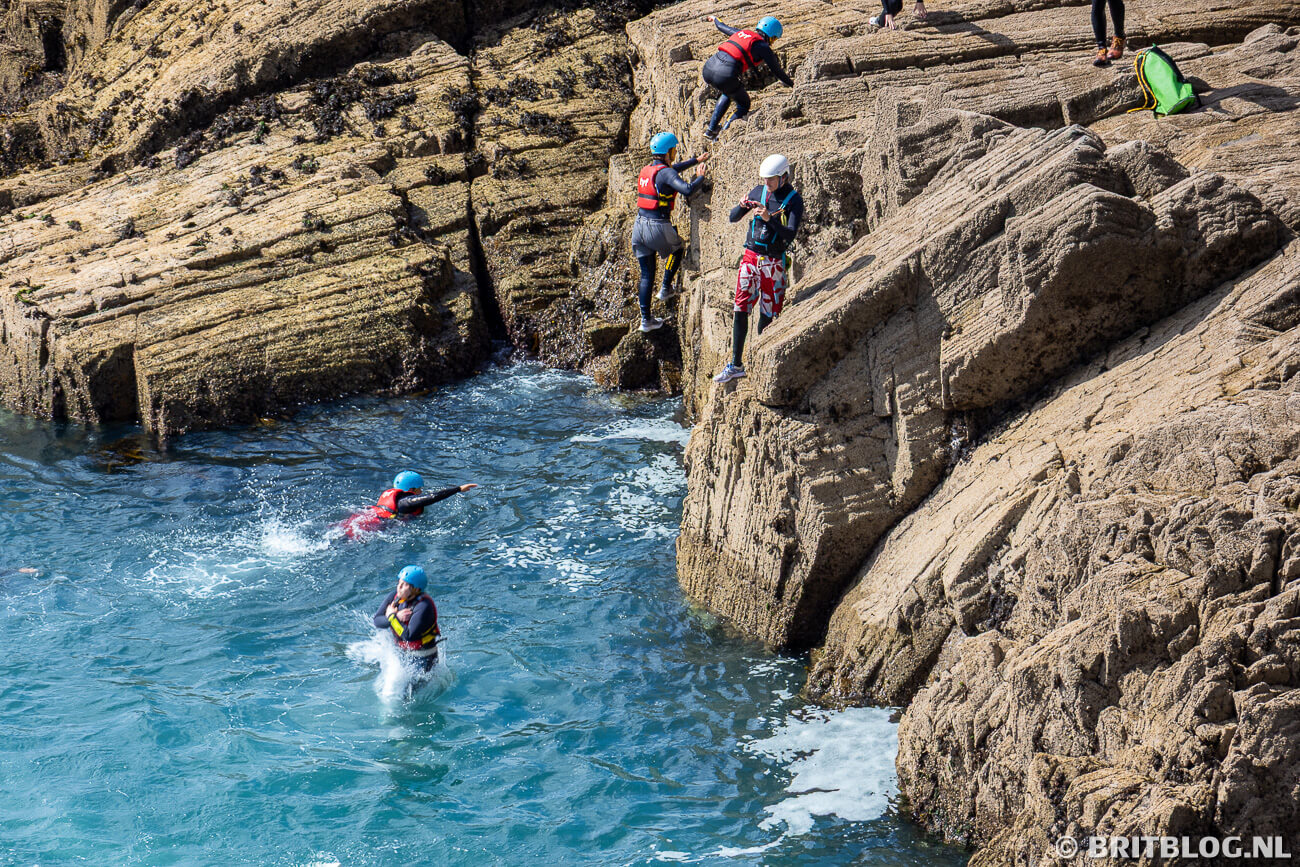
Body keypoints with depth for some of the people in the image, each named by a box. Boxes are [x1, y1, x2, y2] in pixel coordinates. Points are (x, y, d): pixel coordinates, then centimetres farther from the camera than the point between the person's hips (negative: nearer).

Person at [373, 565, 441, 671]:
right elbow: (377, 621, -5)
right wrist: (397, 617, -23)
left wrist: (392, 617, -22)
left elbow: (409, 635, -33)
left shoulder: (424, 606, -28)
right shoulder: (395, 596, -6)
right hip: (401, 652, 7)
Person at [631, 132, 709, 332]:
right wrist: (700, 177, -7)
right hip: (658, 227, -7)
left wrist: (696, 160, 42)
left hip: (639, 226, 7)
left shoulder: (646, 171, 14)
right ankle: (666, 289, 30)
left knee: (646, 275, 10)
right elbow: (687, 190, -27)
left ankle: (646, 319, 8)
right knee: (677, 248, 28)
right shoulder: (665, 173, -12)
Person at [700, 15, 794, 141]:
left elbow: (723, 27, 40)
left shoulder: (742, 32, 21)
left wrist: (715, 19, 63)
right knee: (743, 106, 19)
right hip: (725, 77, -7)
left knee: (728, 94, 37)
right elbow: (777, 71, 11)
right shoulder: (763, 47, 4)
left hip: (708, 69, 7)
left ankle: (711, 129, 34)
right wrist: (792, 84, 27)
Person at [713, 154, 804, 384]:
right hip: (751, 256, 4)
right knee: (740, 309, 1)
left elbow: (790, 235, -19)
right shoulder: (758, 192, 5)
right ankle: (736, 365, 8)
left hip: (773, 263, -4)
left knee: (767, 315, 1)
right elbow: (733, 218, 10)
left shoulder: (794, 200, -8)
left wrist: (769, 218, -31)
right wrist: (741, 206, -12)